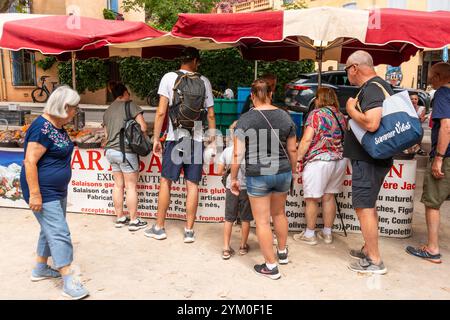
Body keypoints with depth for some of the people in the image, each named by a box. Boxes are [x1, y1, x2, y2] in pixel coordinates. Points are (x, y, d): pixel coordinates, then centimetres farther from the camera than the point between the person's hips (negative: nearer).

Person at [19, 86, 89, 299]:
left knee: (51, 230, 19)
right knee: (59, 233, -8)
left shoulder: (58, 126, 8)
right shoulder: (43, 128, -22)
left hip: (57, 190, 10)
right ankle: (69, 282, -2)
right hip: (43, 192, -10)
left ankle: (40, 269, 34)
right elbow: (30, 162, -25)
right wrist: (34, 194, -25)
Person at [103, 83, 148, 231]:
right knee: (131, 186, 0)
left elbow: (106, 134, 20)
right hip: (126, 151, -7)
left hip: (110, 151, 7)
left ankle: (120, 218, 20)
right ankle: (134, 221, 6)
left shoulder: (107, 111, 16)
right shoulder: (130, 105, -5)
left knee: (118, 185, 13)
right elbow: (143, 127, -11)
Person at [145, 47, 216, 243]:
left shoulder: (169, 78, 0)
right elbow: (211, 115, 7)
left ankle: (159, 228, 17)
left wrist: (156, 139, 1)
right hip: (197, 139, 2)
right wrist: (212, 140, 16)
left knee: (166, 181, 9)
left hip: (175, 138, -2)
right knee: (192, 185, 5)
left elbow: (161, 112, -5)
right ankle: (189, 231, 11)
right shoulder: (204, 82, 6)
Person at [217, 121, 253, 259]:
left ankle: (226, 248, 13)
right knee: (245, 218, 14)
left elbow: (220, 171, -1)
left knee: (229, 218, 12)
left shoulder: (226, 151, -3)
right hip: (246, 187, -2)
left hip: (231, 188, 2)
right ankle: (243, 246, 28)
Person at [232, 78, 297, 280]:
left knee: (262, 221, 7)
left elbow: (238, 154, -11)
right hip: (283, 172, 5)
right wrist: (293, 171, 20)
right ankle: (282, 253, 41)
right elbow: (292, 150, 6)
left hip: (258, 175, -4)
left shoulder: (245, 119, -9)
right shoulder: (285, 116, 1)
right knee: (279, 213, 24)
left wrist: (233, 178, 0)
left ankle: (271, 267, 14)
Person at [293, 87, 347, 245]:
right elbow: (343, 139, 15)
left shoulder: (316, 114, -8)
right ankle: (327, 233, 23)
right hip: (340, 160, 7)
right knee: (329, 197, 15)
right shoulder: (341, 116, 13)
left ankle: (309, 234, 13)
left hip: (319, 161, -7)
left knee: (312, 199, 4)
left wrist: (298, 159, -10)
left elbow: (306, 140, -15)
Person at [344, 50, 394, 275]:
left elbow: (371, 123, -32)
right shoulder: (381, 85, 15)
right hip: (374, 157, 11)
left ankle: (375, 261, 3)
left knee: (363, 207, -5)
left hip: (368, 160, -11)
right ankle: (369, 250, 31)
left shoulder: (371, 89, -18)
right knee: (368, 206, 19)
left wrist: (351, 110, -16)